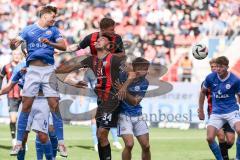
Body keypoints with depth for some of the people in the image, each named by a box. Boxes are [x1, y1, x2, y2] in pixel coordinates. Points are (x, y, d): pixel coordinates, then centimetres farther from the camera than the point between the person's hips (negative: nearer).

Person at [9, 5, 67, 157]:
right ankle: (19, 143, 2)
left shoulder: (53, 30, 11)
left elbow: (63, 46, -1)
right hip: (33, 69, -1)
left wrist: (50, 43, -18)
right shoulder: (28, 29, 8)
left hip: (48, 70, 1)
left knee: (55, 106, -5)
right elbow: (15, 45, 0)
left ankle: (61, 143, 2)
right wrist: (13, 43, -24)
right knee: (26, 106, -4)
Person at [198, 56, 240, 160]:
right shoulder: (210, 78, -4)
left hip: (231, 111, -3)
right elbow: (203, 92, 14)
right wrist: (201, 110, 16)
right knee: (210, 138, -11)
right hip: (216, 112, 3)